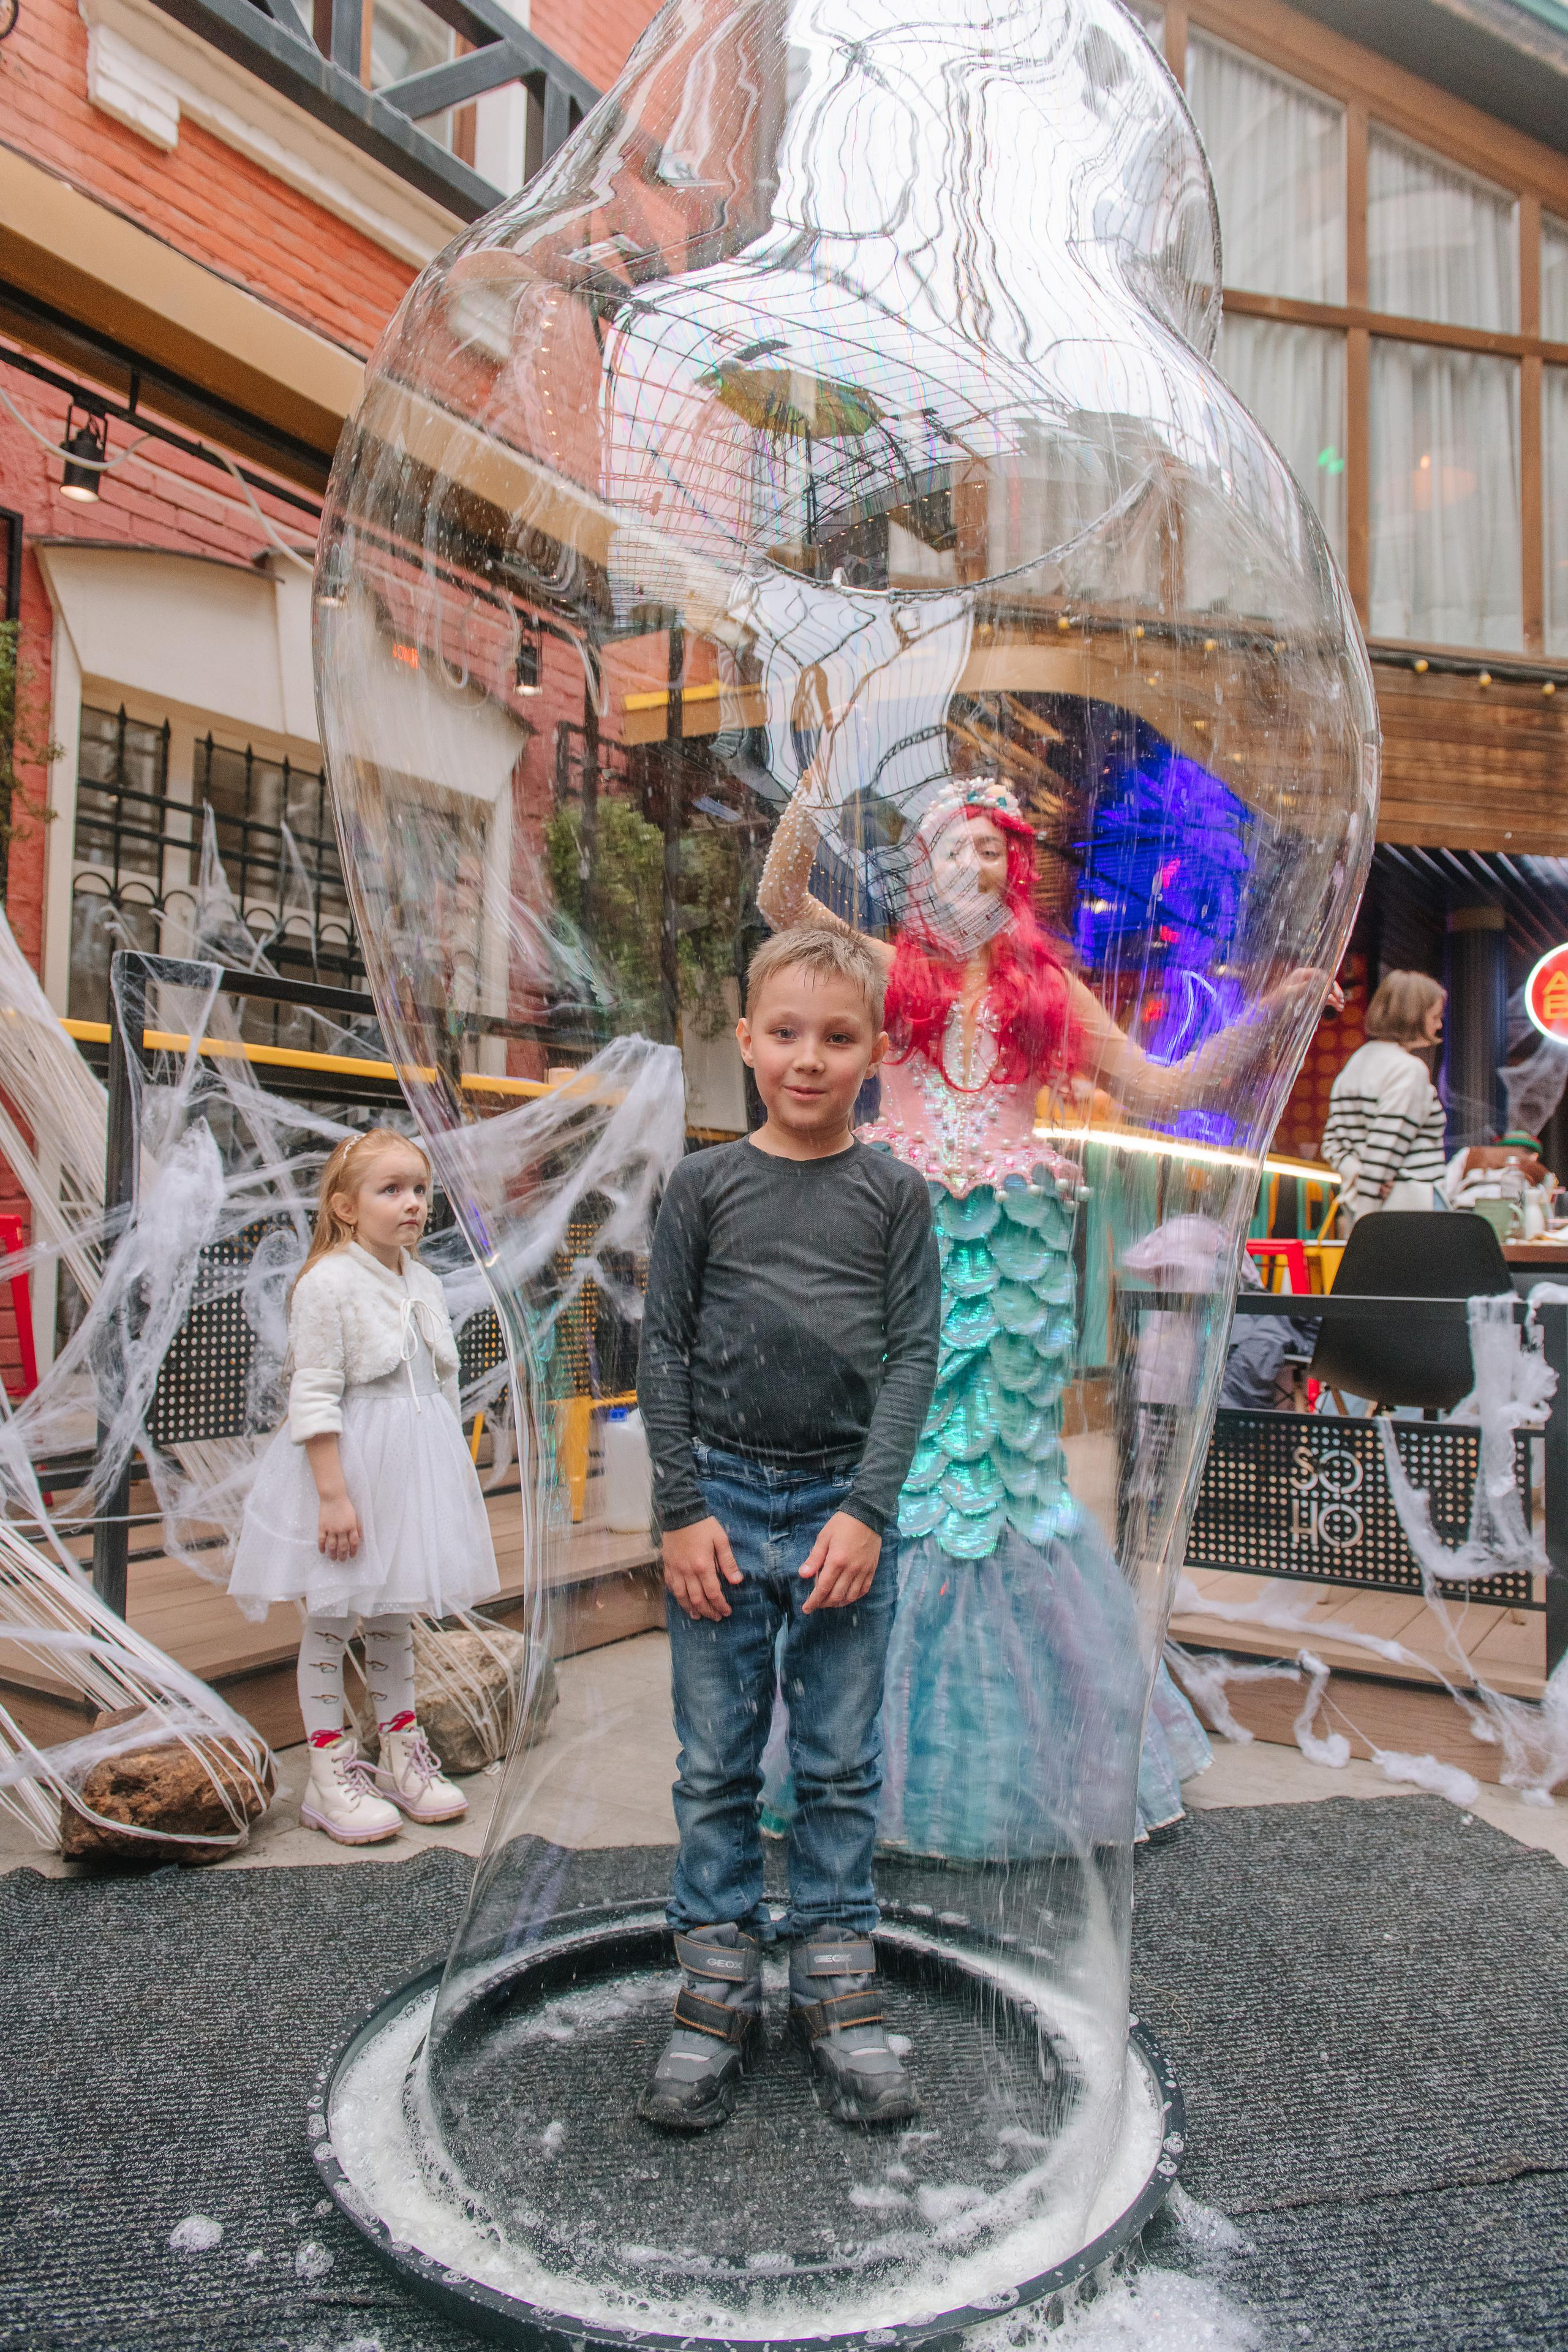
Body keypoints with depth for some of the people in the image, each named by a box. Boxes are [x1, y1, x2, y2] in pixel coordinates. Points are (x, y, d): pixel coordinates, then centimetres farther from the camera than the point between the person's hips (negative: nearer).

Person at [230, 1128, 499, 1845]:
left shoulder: (423, 1283, 8)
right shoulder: (328, 1283, -14)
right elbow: (314, 1397, -17)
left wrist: (452, 1476, 16)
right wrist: (333, 1492, -20)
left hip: (414, 1468, 7)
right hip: (347, 1463, -7)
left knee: (396, 1611, 17)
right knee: (331, 1615, 5)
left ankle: (401, 1750, 29)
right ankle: (330, 1766, 16)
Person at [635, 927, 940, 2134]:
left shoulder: (896, 1194, 3)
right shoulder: (704, 1185, 3)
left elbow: (915, 1354, -1)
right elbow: (663, 1350, 2)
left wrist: (867, 1508, -10)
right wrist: (682, 1508, -5)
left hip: (847, 1503, 0)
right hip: (724, 1496, 0)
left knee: (842, 1766, 10)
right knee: (718, 1764, 9)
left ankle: (838, 1993, 26)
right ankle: (718, 1997, 24)